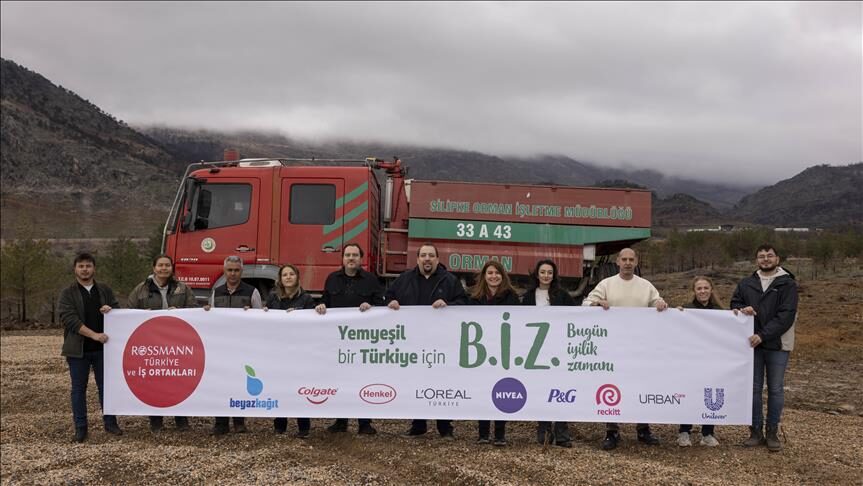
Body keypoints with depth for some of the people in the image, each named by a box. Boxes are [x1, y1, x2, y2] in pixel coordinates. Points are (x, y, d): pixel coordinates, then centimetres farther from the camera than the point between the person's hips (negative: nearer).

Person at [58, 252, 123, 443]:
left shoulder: (105, 290, 10)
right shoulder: (68, 293, -1)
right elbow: (69, 319, -13)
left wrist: (110, 310, -10)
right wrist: (94, 335, -22)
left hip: (102, 348, 2)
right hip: (78, 349, -2)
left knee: (106, 385, 8)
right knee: (79, 388, 5)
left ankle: (110, 422, 18)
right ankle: (80, 428, 12)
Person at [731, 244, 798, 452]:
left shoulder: (787, 284, -4)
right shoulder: (746, 283, 7)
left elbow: (786, 315, -12)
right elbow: (734, 303, 14)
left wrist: (763, 335, -20)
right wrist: (742, 309, -10)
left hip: (777, 345, -3)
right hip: (752, 343, 3)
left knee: (775, 389, 5)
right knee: (754, 388, 7)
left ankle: (773, 432, 14)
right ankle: (756, 431, 16)